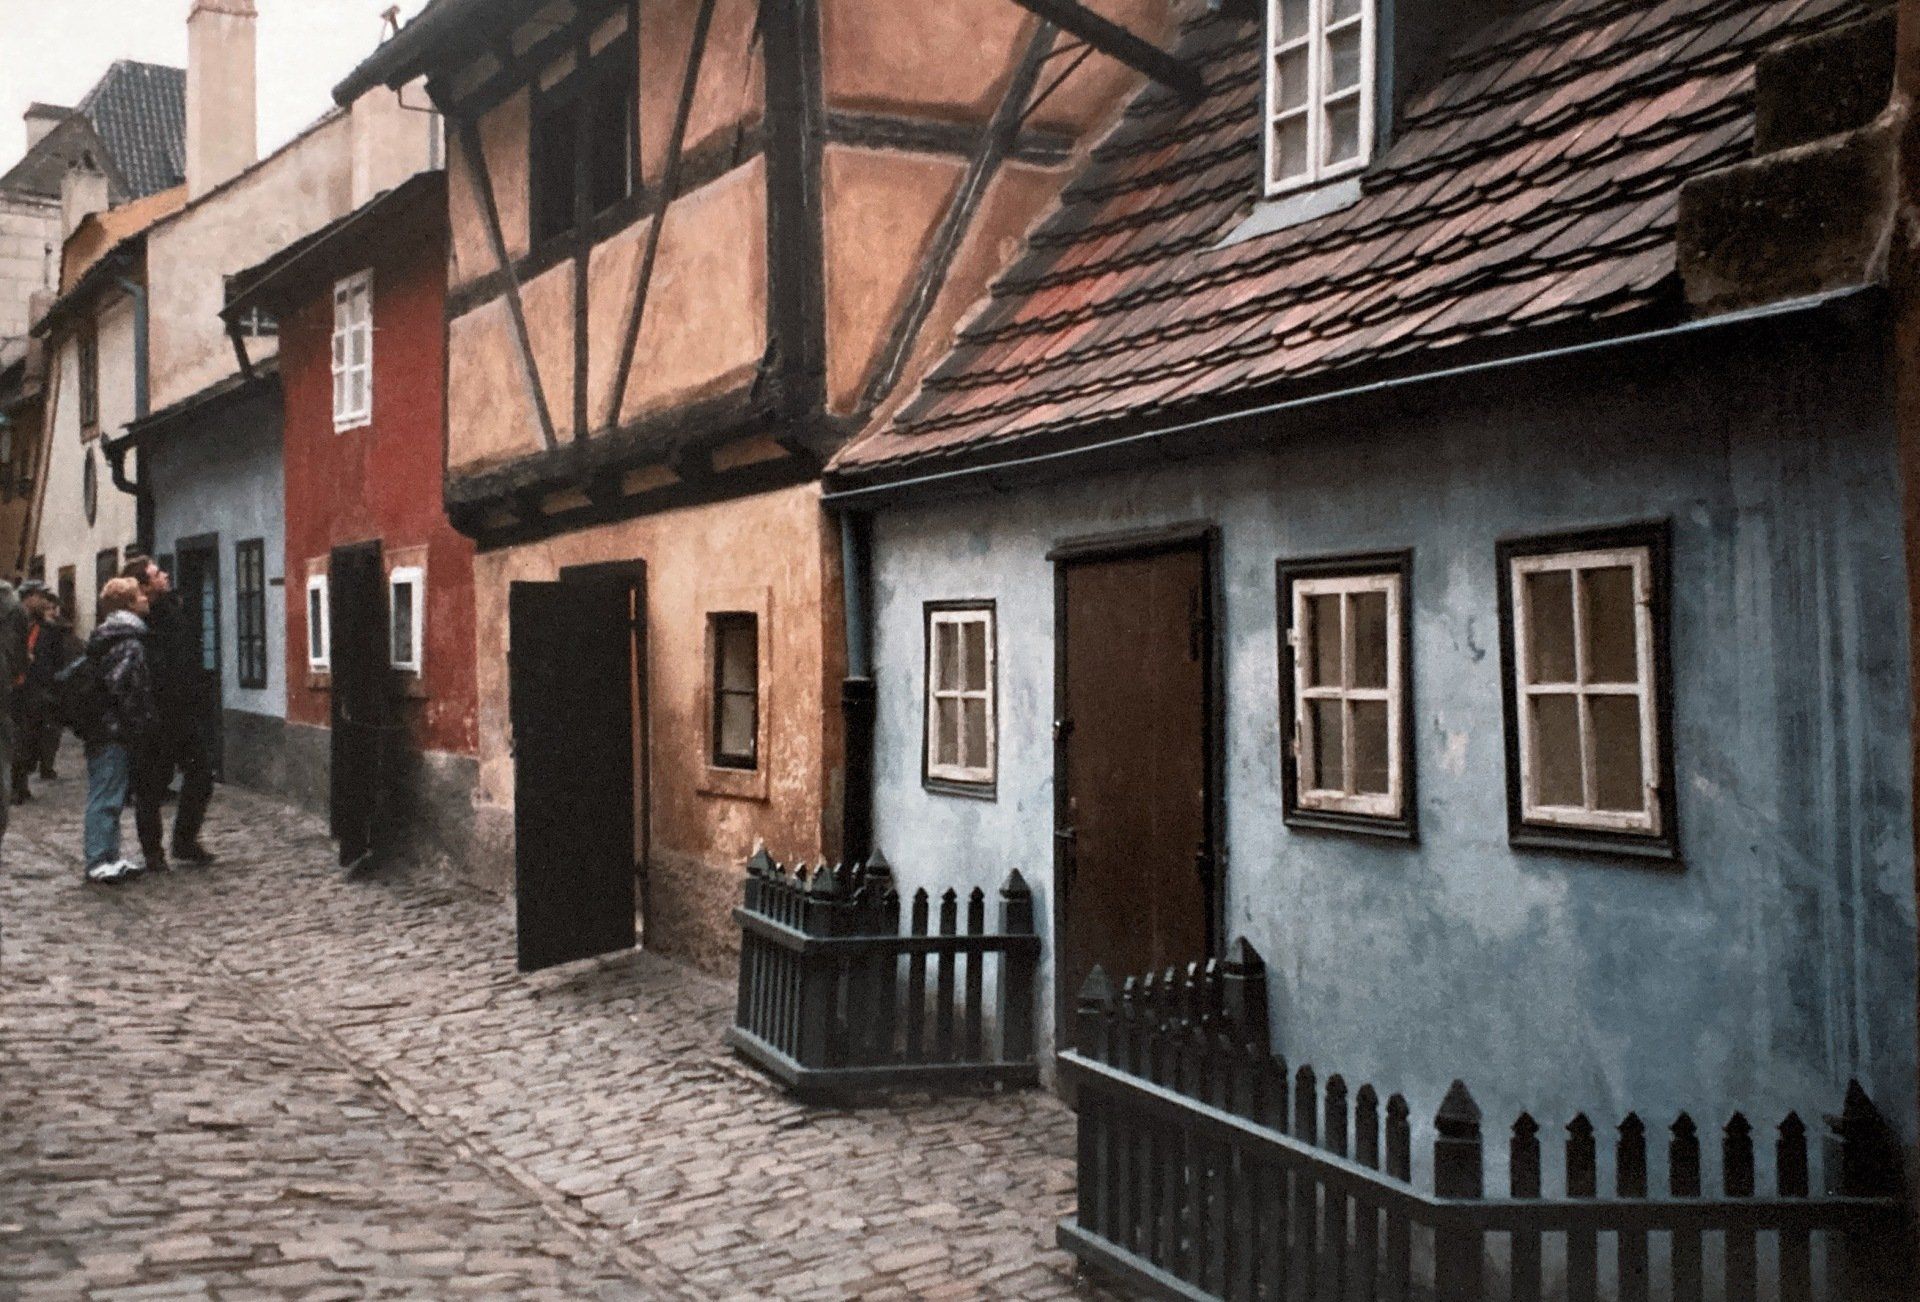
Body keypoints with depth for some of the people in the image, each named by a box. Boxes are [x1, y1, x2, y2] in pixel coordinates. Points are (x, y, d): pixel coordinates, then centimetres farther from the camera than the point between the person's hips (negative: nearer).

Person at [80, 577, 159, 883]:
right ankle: (101, 861, -5)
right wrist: (144, 727, -15)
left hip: (101, 729, 10)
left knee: (106, 796, 13)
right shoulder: (130, 642, -14)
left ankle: (107, 858, 19)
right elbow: (126, 689, -21)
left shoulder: (106, 637, 17)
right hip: (115, 731, -10)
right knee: (107, 796, -7)